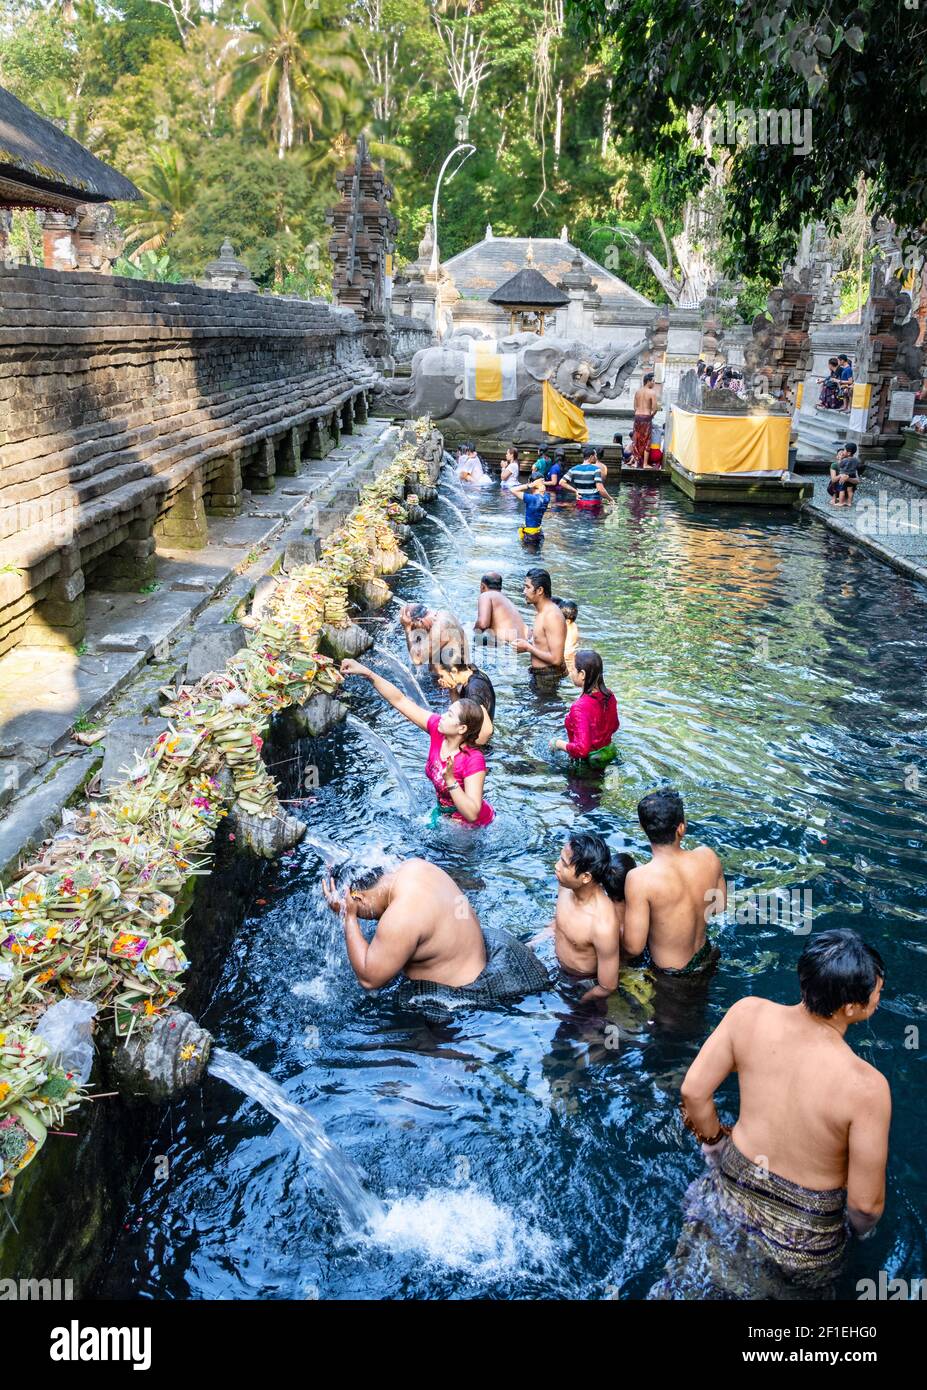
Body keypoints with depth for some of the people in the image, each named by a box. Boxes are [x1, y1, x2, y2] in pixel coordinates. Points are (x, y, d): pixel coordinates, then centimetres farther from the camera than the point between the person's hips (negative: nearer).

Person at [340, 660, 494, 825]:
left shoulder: (474, 761, -33)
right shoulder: (437, 728, -16)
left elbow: (472, 814, -36)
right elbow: (400, 701, -15)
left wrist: (450, 780, -45)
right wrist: (367, 673, -23)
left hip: (472, 826, -6)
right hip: (444, 813, 6)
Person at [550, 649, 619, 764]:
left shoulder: (580, 707, -28)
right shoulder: (609, 695, -5)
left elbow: (581, 750, -29)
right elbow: (614, 727, 11)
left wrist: (558, 744, -14)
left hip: (589, 759, -8)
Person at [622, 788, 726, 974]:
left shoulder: (640, 878, -30)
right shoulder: (708, 857, -15)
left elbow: (634, 947, -25)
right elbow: (720, 905, 3)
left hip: (670, 971, -5)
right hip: (704, 956, 5)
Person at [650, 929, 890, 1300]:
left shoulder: (748, 1012, -21)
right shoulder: (866, 1087, -32)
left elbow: (693, 1092, -10)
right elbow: (866, 1203, -19)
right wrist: (862, 1227, 5)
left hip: (733, 1190, 3)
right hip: (803, 1235, -3)